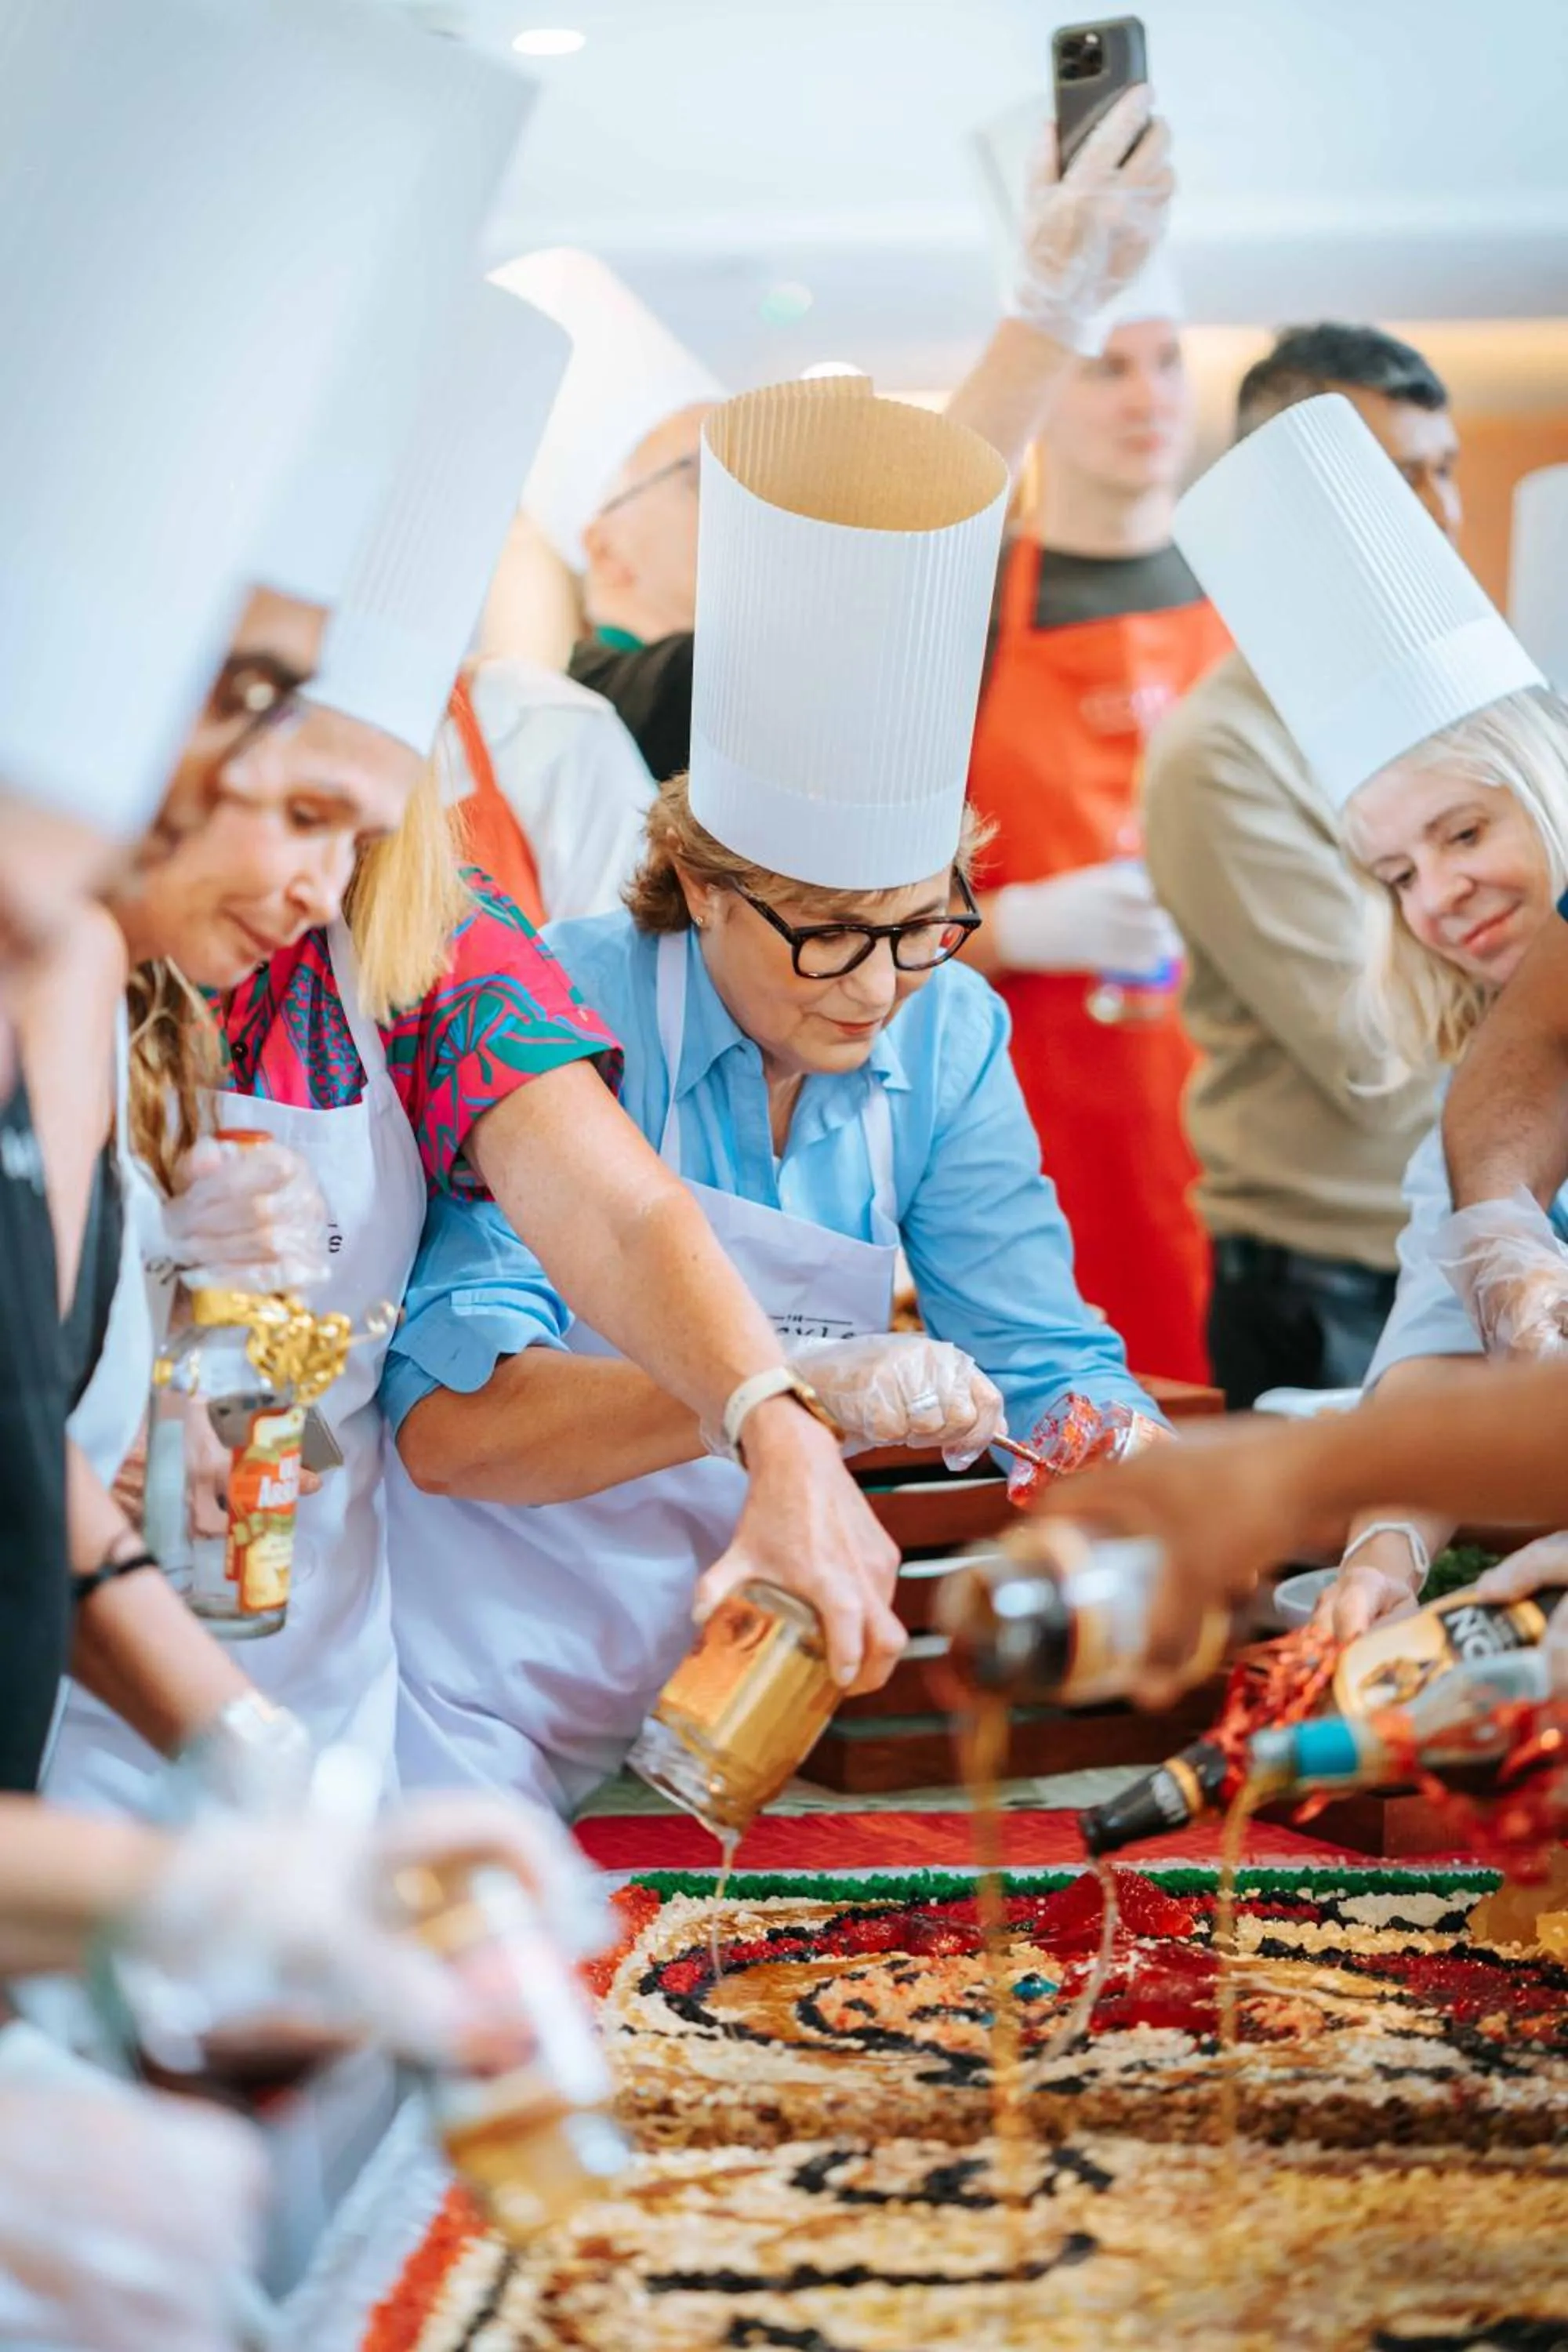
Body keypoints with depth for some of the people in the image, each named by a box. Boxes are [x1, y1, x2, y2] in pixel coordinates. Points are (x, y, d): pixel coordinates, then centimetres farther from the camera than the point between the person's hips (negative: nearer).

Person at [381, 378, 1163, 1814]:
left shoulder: (946, 1037, 0)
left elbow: (1047, 1359, 4)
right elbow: (445, 1418, -24)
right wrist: (791, 1387, -35)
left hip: (737, 1681, 6)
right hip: (481, 1696, -6)